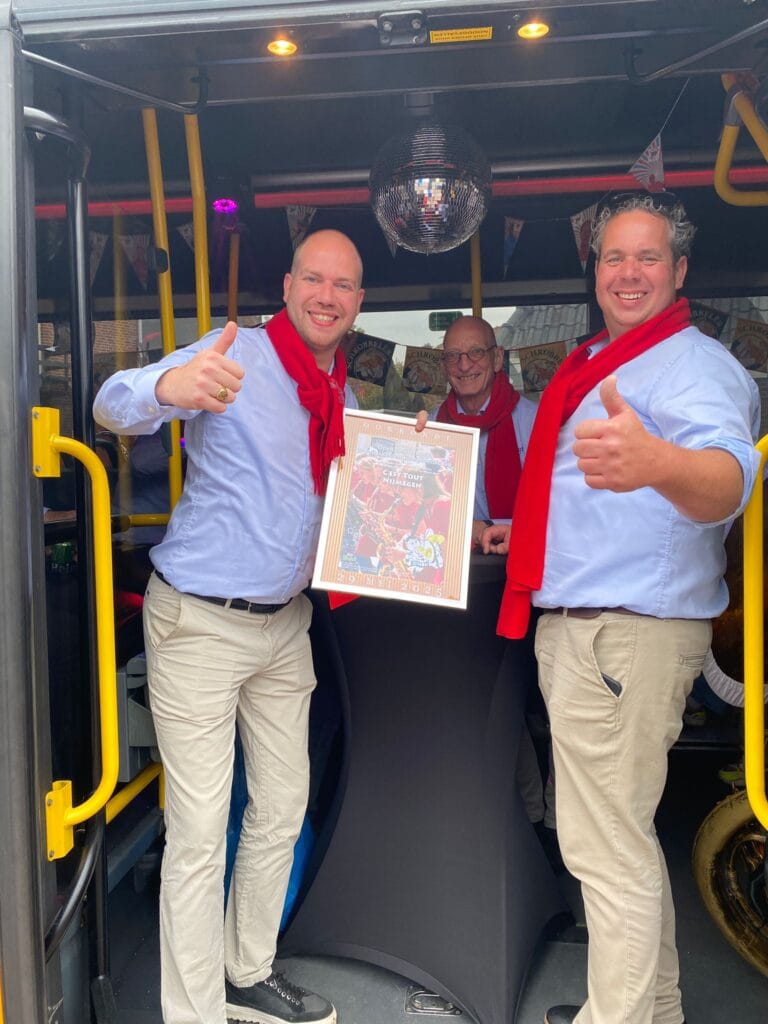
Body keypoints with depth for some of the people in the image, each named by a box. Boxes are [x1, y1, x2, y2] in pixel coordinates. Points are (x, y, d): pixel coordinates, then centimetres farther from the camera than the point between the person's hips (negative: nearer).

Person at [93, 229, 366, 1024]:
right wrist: (169, 387, -47)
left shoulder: (342, 398, 10)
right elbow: (113, 406, -24)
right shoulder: (238, 358, -12)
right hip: (201, 623, -7)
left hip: (285, 622, 8)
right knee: (198, 836, -1)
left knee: (282, 810, 17)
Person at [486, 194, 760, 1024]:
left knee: (607, 846, -3)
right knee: (624, 833, 21)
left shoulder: (696, 367, -13)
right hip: (578, 627, 10)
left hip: (627, 634, -10)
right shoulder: (597, 364, 17)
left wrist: (657, 464, -55)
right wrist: (523, 531, 25)